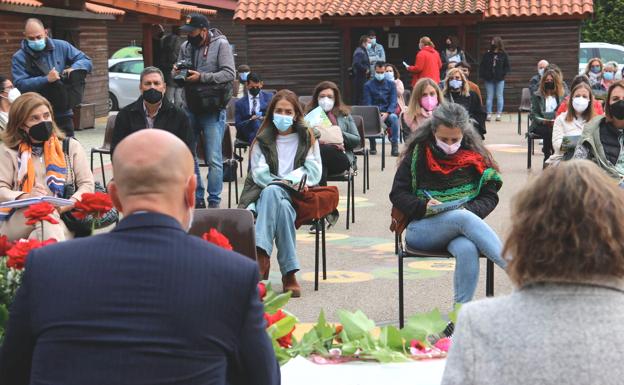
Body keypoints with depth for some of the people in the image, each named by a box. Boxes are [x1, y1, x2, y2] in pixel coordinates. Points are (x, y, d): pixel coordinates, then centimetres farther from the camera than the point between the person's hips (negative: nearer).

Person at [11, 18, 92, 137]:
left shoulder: (61, 47, 4)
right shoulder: (19, 58, -4)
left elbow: (86, 61, 7)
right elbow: (20, 84, -16)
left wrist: (73, 68, -14)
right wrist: (46, 79, -24)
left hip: (64, 114, 3)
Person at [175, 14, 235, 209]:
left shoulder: (220, 44, -7)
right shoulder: (185, 46, 8)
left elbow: (229, 74, -15)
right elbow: (178, 73, 17)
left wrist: (201, 77, -21)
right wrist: (177, 72, -7)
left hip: (212, 110, -6)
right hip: (190, 108, 6)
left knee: (214, 160, -4)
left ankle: (214, 203, 5)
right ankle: (197, 199, 22)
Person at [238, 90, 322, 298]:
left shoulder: (307, 138, 15)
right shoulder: (262, 140, 15)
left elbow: (314, 173, 6)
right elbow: (259, 174, 5)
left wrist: (282, 182, -5)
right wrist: (287, 182, -8)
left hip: (296, 197, 0)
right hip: (264, 194, 0)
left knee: (272, 192, -37)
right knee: (282, 207, -38)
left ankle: (261, 255, -47)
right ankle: (289, 272, -45)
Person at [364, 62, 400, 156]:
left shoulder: (391, 84, 9)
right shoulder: (368, 85, 9)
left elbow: (393, 102, 0)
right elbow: (368, 103, 1)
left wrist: (387, 113, -19)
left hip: (388, 113, 0)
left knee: (394, 117, -35)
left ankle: (395, 146, -31)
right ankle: (372, 146, -13)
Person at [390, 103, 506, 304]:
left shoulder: (474, 155, 7)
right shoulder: (418, 153, 2)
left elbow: (490, 196, 8)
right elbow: (397, 194, 3)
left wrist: (470, 210, -14)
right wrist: (424, 206, -17)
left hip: (462, 225, 2)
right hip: (420, 229, -2)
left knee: (467, 249, -37)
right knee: (464, 218, -35)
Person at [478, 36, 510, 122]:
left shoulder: (503, 55, 2)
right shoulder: (487, 54, 5)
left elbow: (507, 67, 4)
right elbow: (482, 66, 6)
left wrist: (503, 74, -10)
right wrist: (482, 75, -6)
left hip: (499, 79, -1)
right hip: (489, 79, 1)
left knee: (499, 96, 3)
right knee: (489, 97, 3)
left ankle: (498, 114, 8)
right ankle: (489, 114, 6)